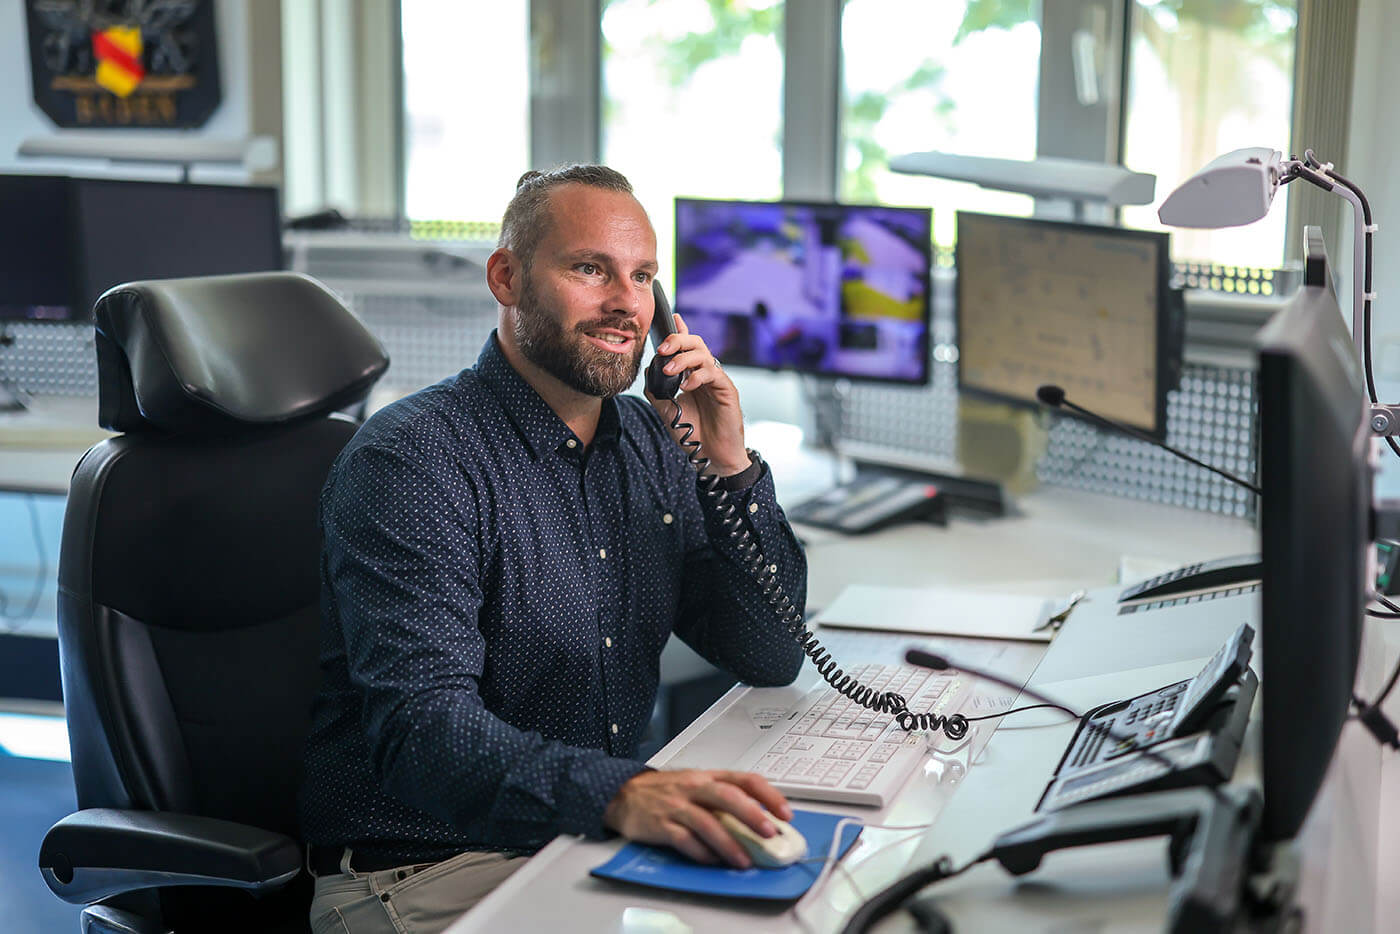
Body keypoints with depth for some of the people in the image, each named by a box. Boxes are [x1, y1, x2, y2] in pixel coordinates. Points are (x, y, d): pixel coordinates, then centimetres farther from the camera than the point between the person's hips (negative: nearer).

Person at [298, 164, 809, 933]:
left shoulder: (647, 443, 9)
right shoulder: (408, 464, -14)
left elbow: (772, 659, 8)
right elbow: (422, 726, -27)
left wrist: (730, 467, -5)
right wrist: (622, 795, -44)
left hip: (599, 842, 7)